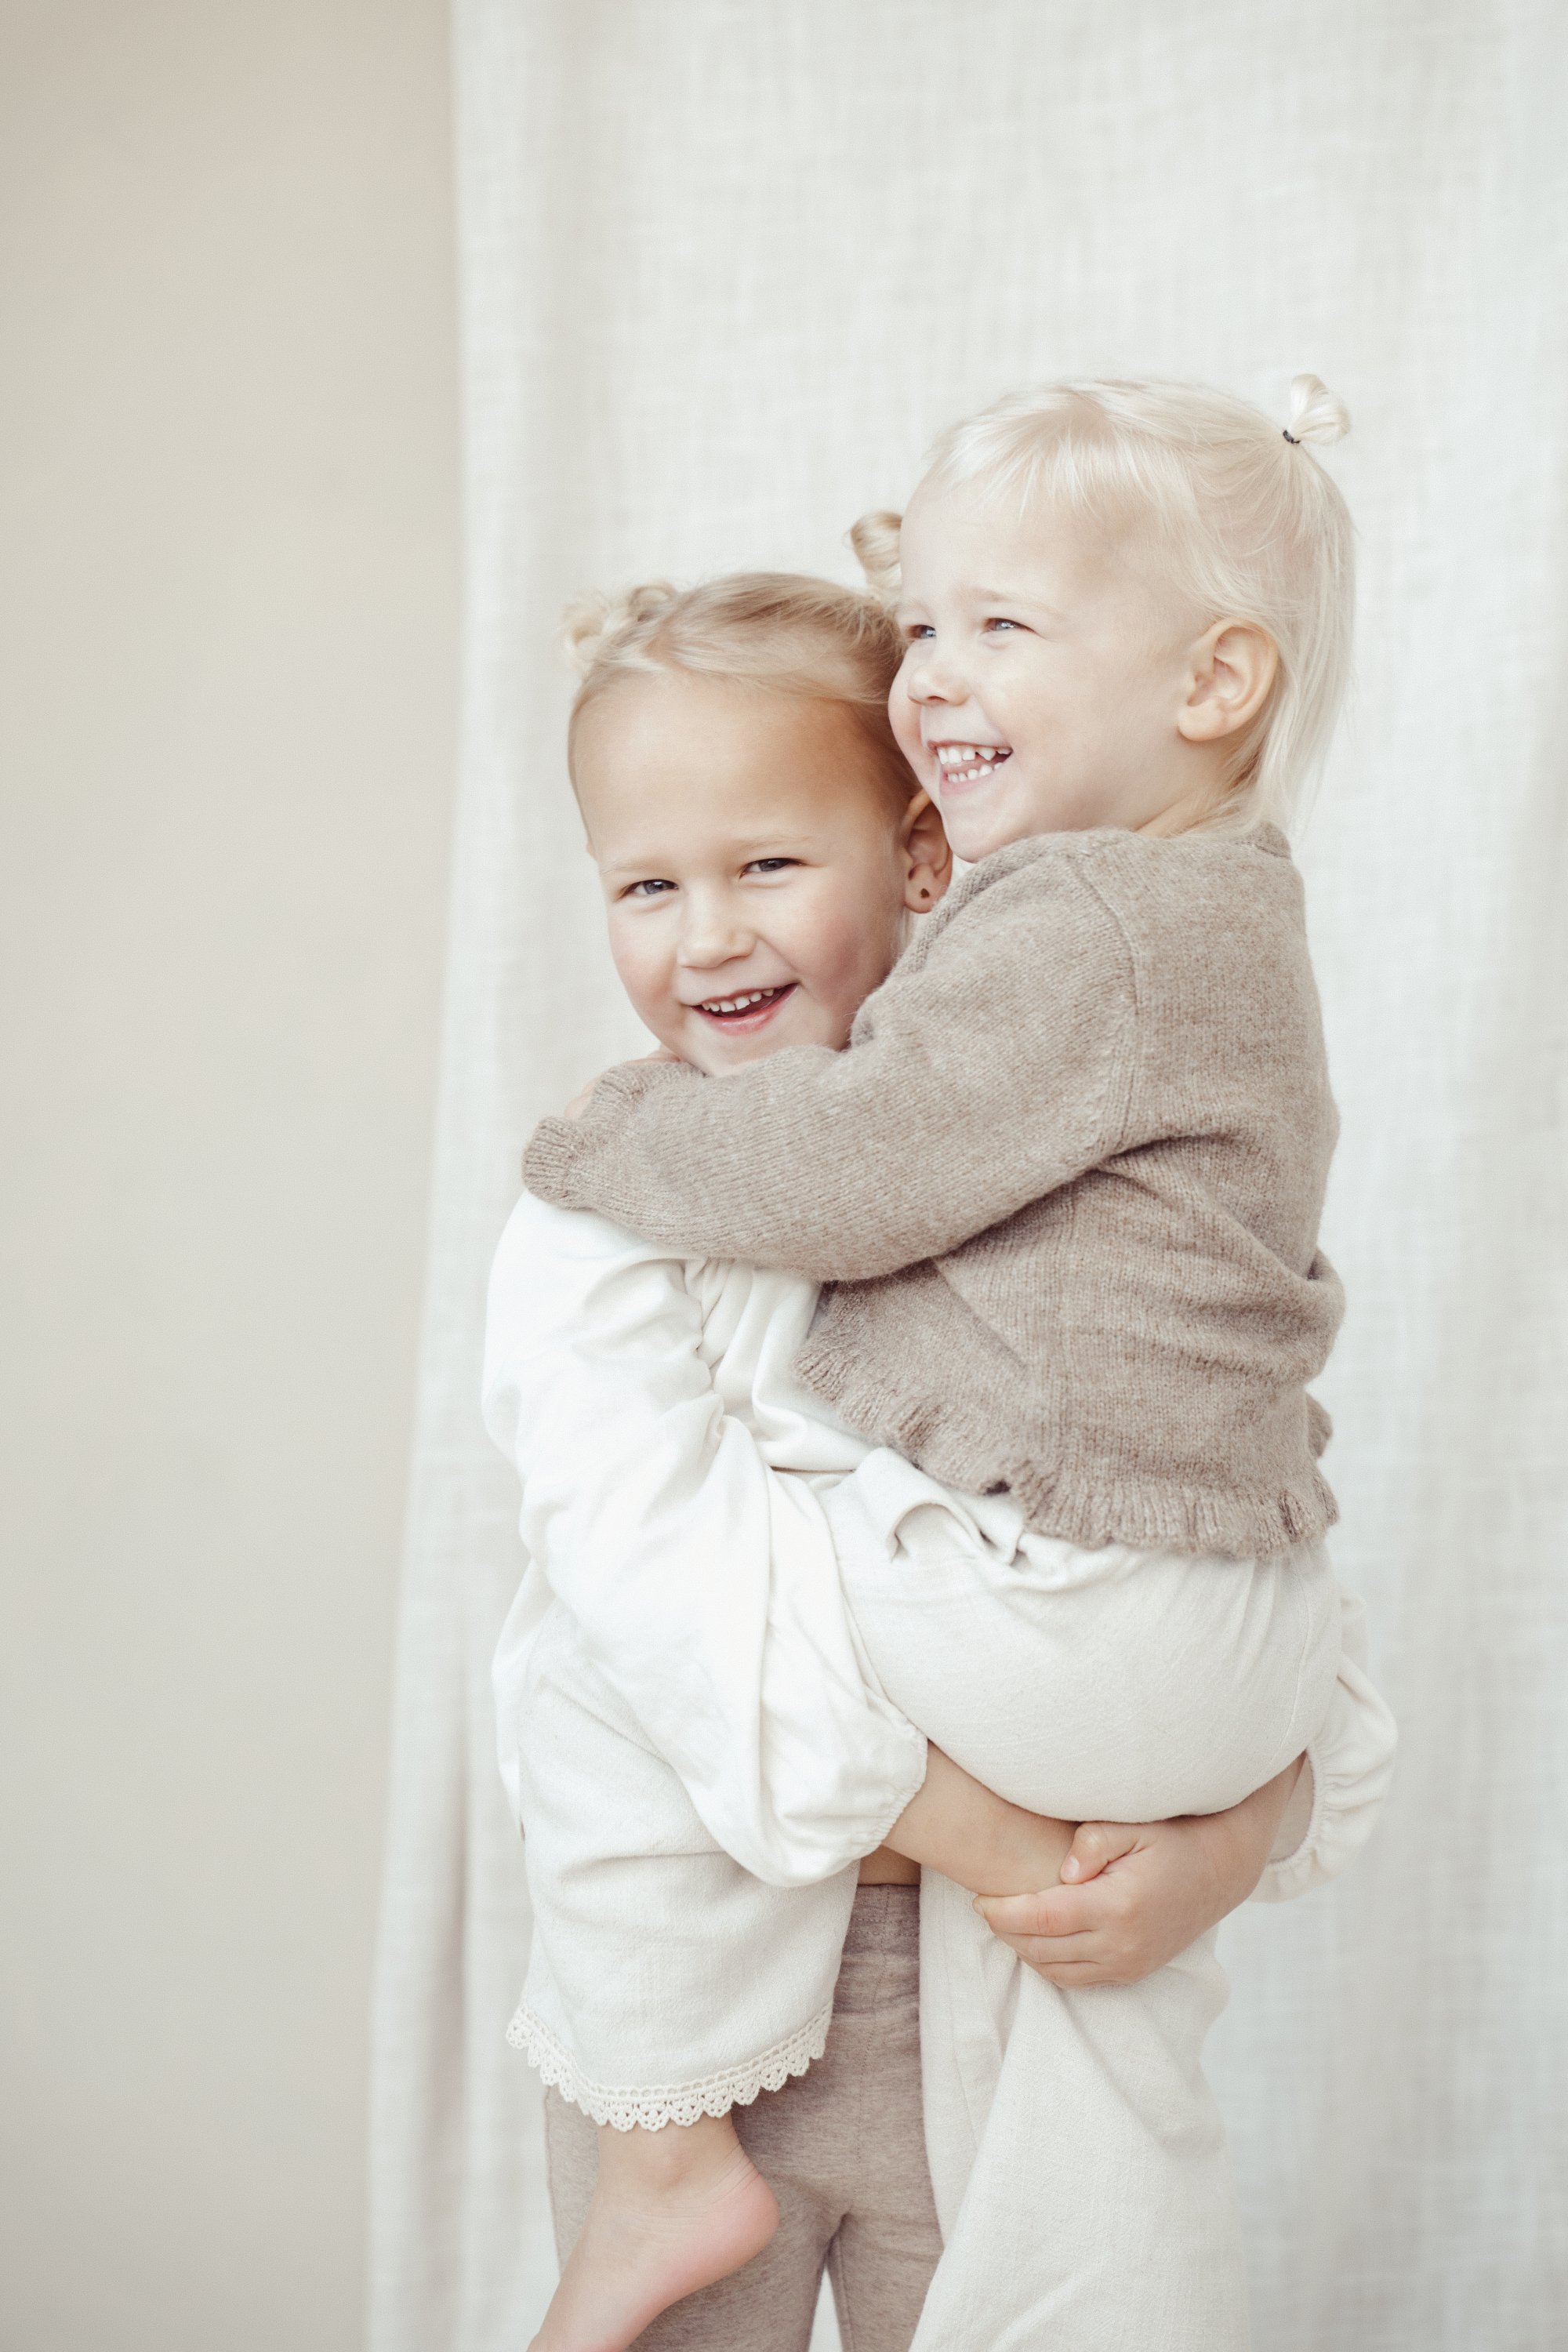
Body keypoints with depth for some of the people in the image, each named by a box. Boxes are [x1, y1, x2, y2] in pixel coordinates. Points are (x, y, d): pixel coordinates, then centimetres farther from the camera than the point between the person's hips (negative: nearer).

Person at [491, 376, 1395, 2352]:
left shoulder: (1087, 927, -17)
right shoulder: (1214, 913, 15)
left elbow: (844, 1173, -17)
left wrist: (597, 1134, -2)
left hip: (1064, 1613, -10)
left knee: (603, 1512, -6)